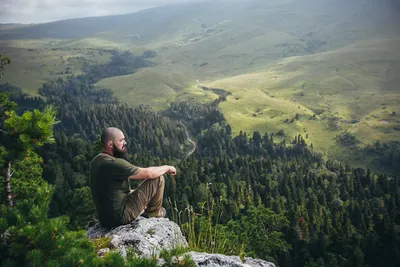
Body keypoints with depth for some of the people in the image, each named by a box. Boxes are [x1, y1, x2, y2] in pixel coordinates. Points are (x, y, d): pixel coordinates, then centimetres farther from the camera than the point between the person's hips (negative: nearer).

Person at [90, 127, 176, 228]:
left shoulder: (95, 161, 4)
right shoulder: (114, 163, -25)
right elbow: (149, 173, -18)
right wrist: (167, 167, 0)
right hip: (121, 217, -9)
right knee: (158, 178, -5)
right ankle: (153, 213, 16)